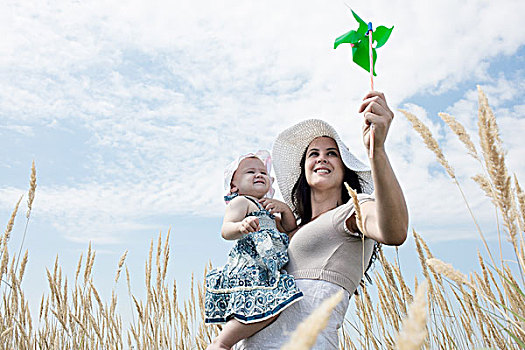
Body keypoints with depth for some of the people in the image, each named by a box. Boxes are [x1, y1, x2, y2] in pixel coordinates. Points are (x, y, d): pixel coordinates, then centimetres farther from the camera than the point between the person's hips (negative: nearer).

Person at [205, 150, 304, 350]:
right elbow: (225, 231, -10)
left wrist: (284, 209, 12)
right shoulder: (240, 202, 4)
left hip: (265, 271, 9)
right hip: (247, 269, -9)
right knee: (268, 305, -27)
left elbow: (290, 228, 31)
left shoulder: (267, 209, 32)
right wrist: (240, 226, -33)